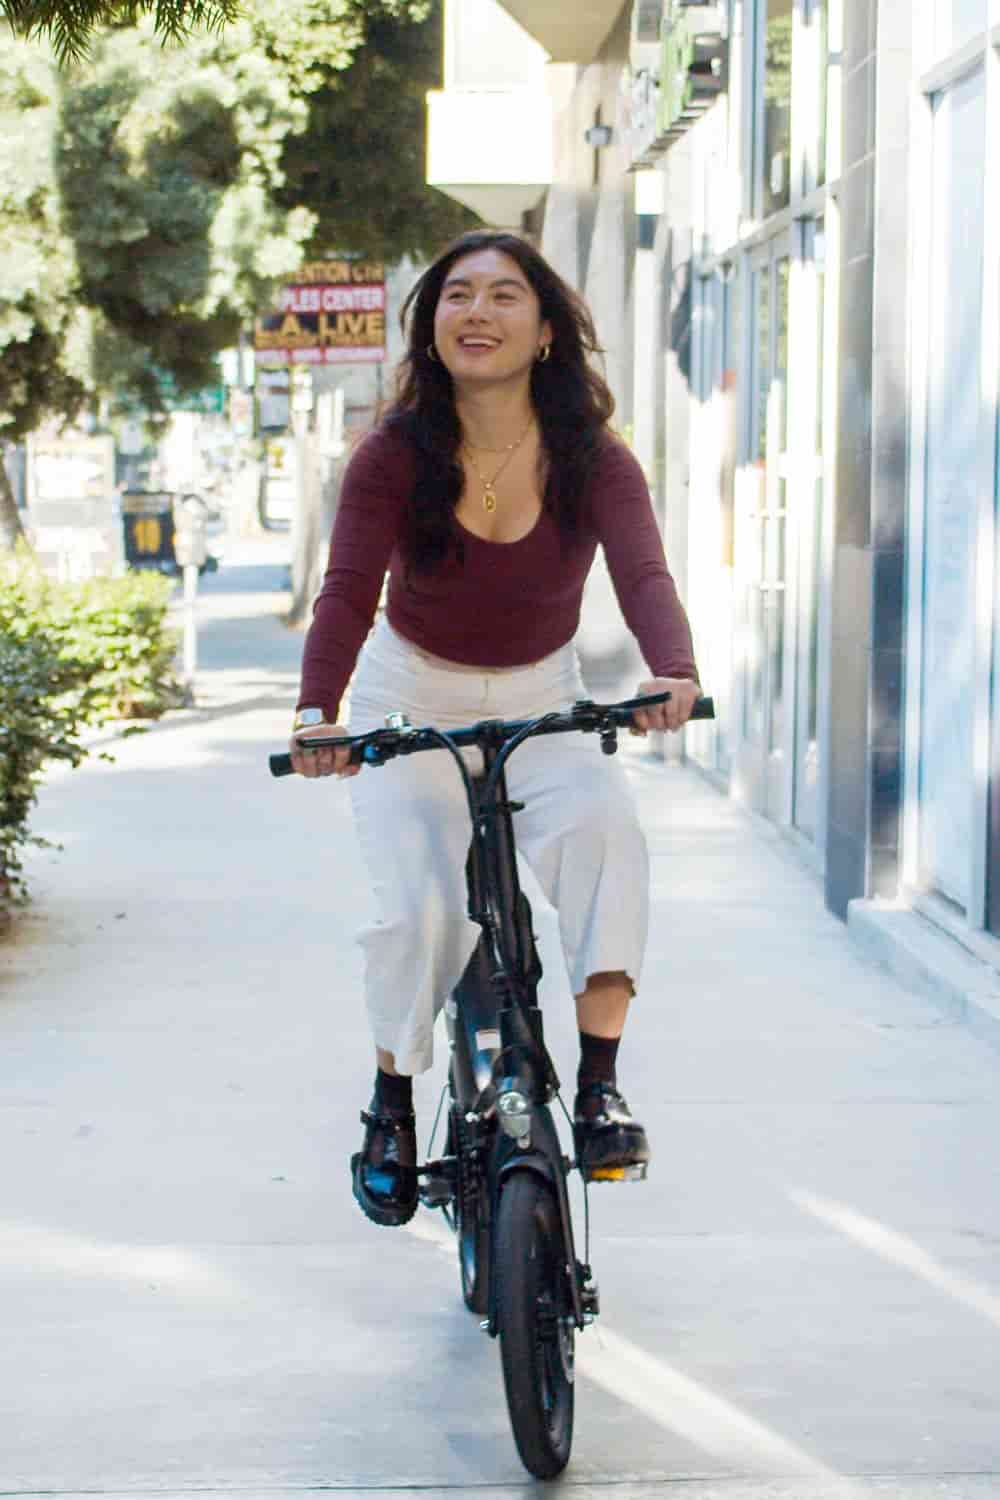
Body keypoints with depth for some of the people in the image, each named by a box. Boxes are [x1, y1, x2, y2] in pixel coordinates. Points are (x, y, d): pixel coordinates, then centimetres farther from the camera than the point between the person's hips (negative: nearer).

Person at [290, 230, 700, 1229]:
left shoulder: (592, 462, -15)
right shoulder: (394, 456, -17)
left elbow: (643, 576, -30)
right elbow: (348, 588, -28)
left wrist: (673, 673, -52)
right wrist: (316, 711, -47)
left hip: (543, 705, 1)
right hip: (410, 704, 0)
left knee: (607, 832, -30)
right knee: (421, 905, -19)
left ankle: (599, 1085, -26)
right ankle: (391, 1109, 4)